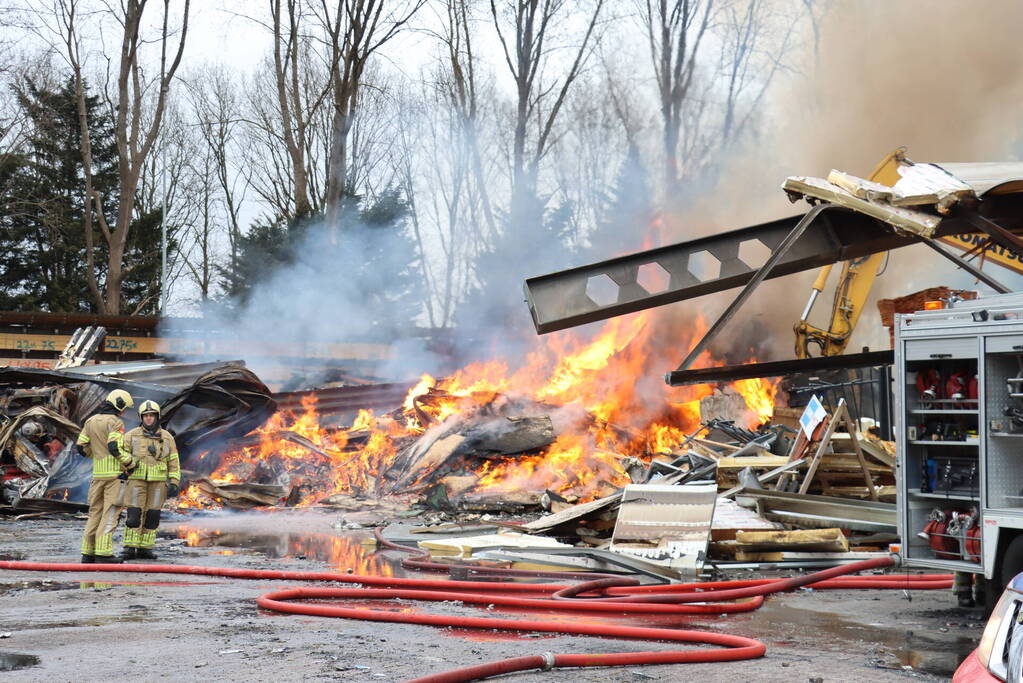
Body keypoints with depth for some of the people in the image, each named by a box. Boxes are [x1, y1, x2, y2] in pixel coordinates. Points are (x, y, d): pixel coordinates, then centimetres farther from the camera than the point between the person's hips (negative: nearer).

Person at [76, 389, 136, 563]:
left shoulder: (91, 421, 14)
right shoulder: (115, 422, -9)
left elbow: (81, 447, 12)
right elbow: (115, 447, -20)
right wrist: (131, 463, -7)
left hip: (98, 473, 7)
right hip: (115, 472, -7)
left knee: (95, 512, 11)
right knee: (110, 513, -6)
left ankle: (87, 552, 10)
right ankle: (103, 552, -10)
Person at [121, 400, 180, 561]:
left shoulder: (166, 437, 4)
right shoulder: (132, 436, 2)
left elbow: (173, 462, 4)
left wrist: (174, 484, -3)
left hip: (158, 481, 1)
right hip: (137, 480, -1)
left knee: (152, 516, 1)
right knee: (134, 514, -8)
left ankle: (145, 549, 9)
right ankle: (130, 549, -3)